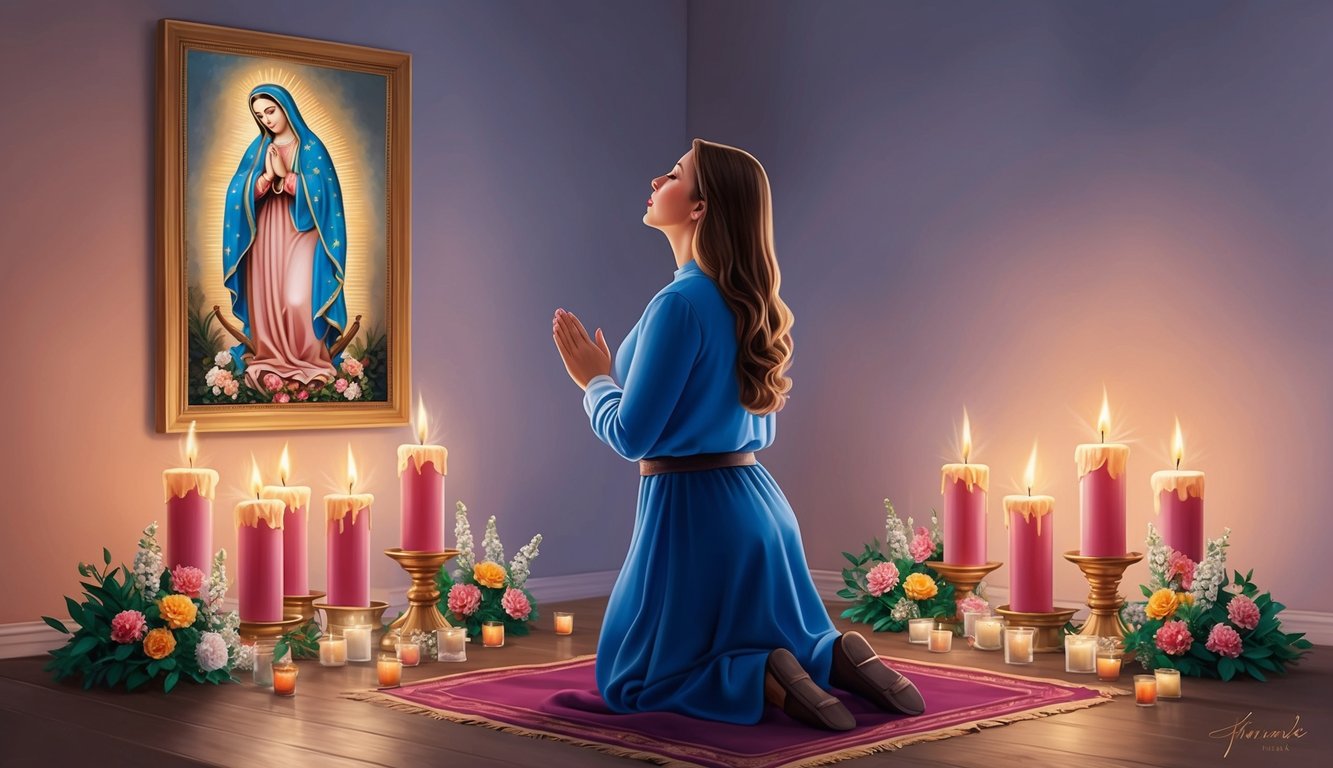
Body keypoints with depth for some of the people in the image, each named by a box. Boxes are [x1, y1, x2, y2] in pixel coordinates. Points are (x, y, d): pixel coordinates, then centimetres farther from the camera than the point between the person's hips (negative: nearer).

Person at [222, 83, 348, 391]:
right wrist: (266, 176, -15)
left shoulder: (311, 146, 0)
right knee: (266, 300, 0)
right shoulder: (257, 148, 11)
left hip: (301, 233, -4)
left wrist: (284, 173, -14)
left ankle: (310, 364, -6)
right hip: (265, 234, 4)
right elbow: (240, 194, 2)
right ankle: (271, 362, 7)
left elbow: (320, 193, -10)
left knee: (298, 302, -16)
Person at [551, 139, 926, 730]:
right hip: (760, 500, 8)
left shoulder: (680, 304, -19)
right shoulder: (748, 303, 7)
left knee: (630, 682, 9)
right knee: (796, 649, 28)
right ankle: (841, 660, -2)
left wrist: (595, 379, 2)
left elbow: (630, 436, -18)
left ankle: (765, 682, -13)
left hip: (692, 511, -8)